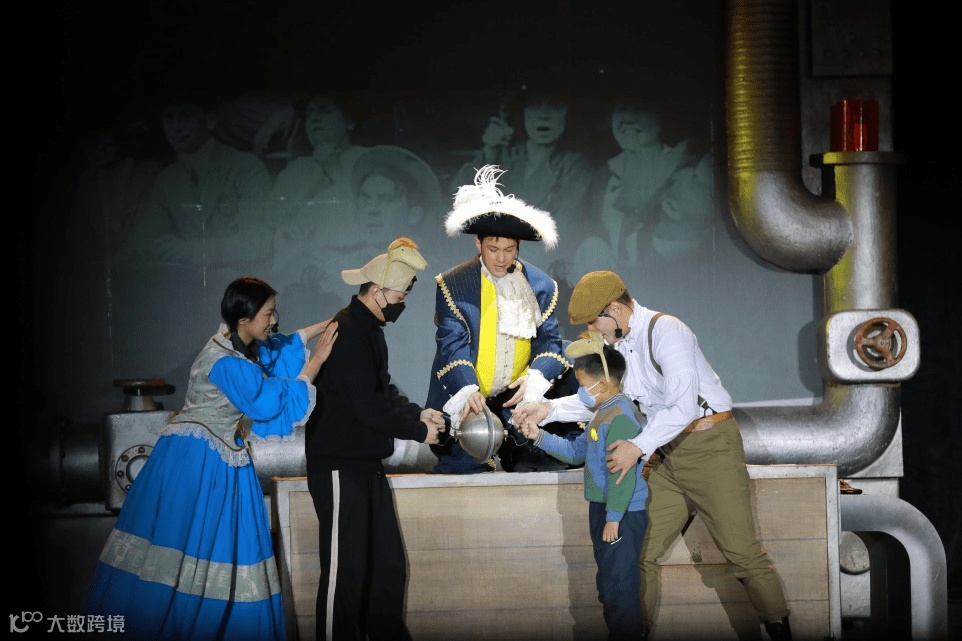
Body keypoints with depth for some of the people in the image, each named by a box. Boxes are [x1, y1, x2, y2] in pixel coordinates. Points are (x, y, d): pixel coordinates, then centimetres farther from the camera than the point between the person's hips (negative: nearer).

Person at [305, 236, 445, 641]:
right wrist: (418, 432, -12)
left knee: (388, 565, 12)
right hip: (340, 468, -10)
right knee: (345, 570, -4)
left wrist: (417, 413, 3)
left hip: (367, 464, 10)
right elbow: (369, 406, -23)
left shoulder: (370, 329, 13)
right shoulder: (347, 332, -19)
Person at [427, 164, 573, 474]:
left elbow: (549, 341, 1)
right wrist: (467, 390, -29)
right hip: (466, 402, -2)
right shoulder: (453, 285, -5)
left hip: (519, 400, 2)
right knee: (466, 471, -4)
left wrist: (536, 376, -20)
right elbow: (453, 344, -13)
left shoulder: (541, 286, 3)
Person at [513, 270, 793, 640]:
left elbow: (684, 406, -25)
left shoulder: (664, 330, -18)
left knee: (742, 552, -6)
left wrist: (639, 446, -26)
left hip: (709, 445, -8)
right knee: (640, 551, 4)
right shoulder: (620, 343, 8)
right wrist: (550, 409, 7)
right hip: (667, 454, 8)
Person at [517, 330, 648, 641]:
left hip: (622, 516, -11)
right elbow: (576, 451, 23)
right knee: (608, 581, 19)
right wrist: (539, 437, 14)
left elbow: (622, 474, -24)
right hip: (603, 510, 11)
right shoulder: (602, 414, 14)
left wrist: (613, 518, -22)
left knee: (620, 585, -7)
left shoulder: (621, 418, -21)